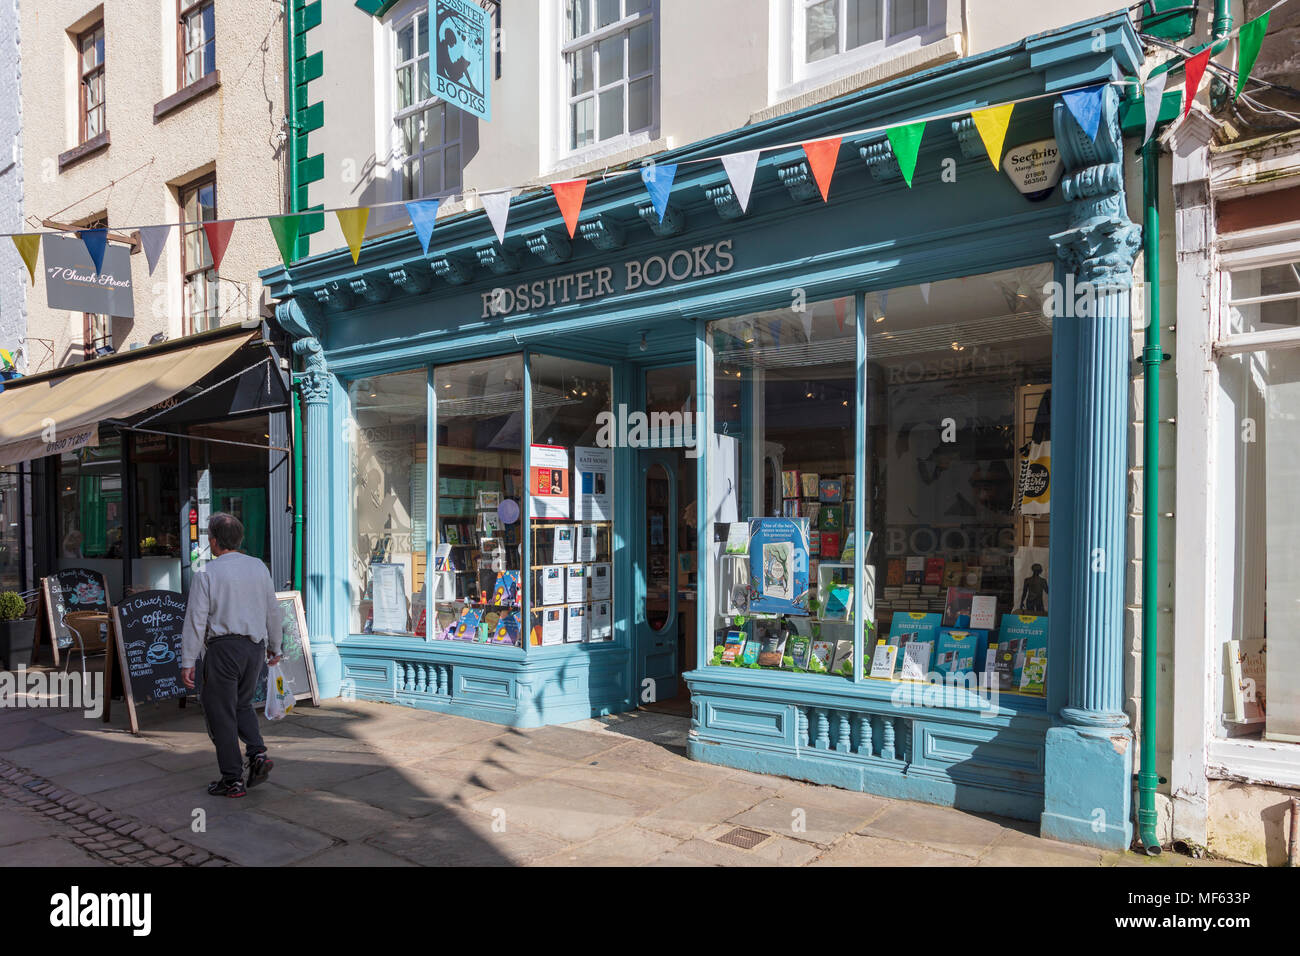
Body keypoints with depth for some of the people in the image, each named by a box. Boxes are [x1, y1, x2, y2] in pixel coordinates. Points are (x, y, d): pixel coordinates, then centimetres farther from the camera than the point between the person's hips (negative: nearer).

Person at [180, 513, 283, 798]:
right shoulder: (259, 567, 6)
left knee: (221, 712, 5)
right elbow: (273, 611, 12)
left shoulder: (206, 574, -8)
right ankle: (257, 752, 1)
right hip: (255, 647, 5)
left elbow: (196, 620, -10)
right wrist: (274, 647, 23)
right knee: (242, 704, 22)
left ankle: (233, 780, 8)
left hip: (223, 648, -5)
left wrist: (188, 662, -6)